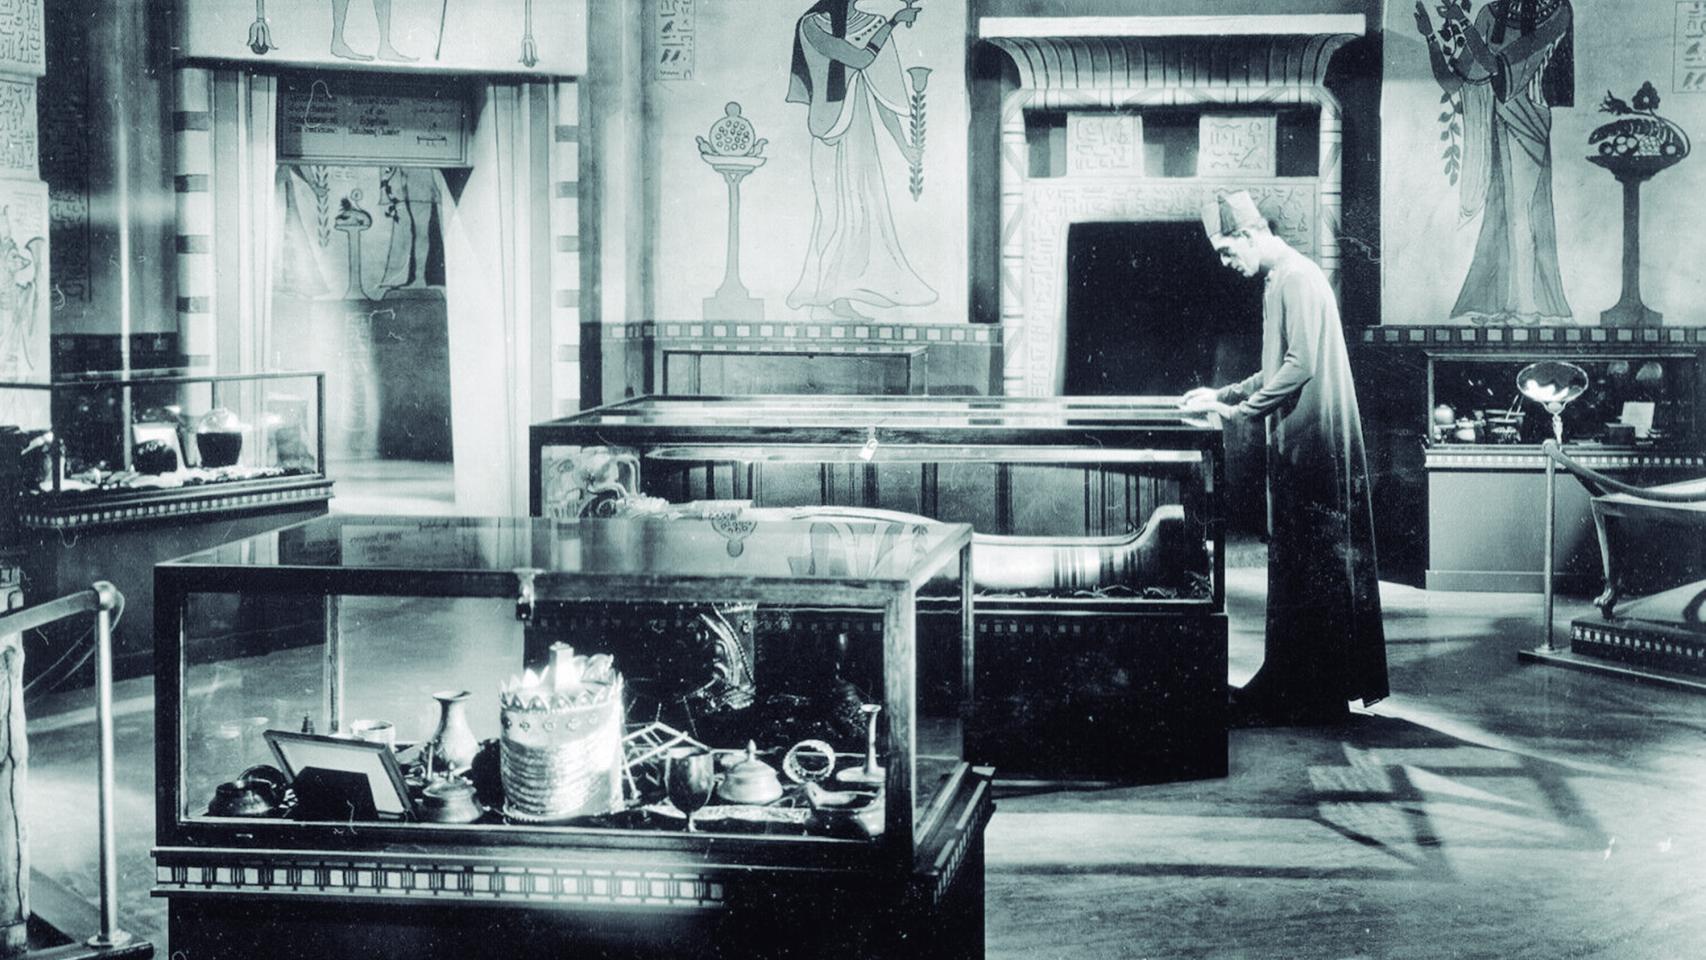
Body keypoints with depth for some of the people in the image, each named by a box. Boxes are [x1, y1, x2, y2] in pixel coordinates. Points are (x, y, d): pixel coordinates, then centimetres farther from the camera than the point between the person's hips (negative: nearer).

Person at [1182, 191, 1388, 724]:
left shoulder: (1299, 279, -14)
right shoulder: (1278, 281, 17)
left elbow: (1301, 365, -22)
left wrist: (1241, 409, -16)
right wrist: (1224, 394, 16)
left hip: (1311, 444, -10)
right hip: (1295, 444, 10)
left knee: (1310, 570, -6)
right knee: (1294, 564, 12)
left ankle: (1311, 697, -2)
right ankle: (1286, 686, 17)